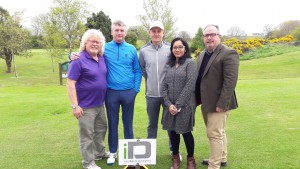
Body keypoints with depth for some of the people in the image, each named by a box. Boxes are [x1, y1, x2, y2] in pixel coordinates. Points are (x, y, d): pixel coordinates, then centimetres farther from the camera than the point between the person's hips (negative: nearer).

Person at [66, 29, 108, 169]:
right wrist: (75, 106, -20)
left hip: (100, 104, 7)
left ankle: (100, 152, 42)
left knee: (101, 130, 21)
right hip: (86, 106, -7)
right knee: (87, 134, 5)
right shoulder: (79, 60, -16)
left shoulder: (102, 59, 5)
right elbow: (70, 84, -18)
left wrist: (103, 98, 13)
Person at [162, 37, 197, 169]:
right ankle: (175, 158, 28)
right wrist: (169, 104, -8)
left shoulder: (190, 63, -5)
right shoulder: (170, 65, 11)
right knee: (173, 131, 11)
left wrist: (178, 105, -14)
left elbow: (190, 85, -14)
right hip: (170, 106, 5)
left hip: (185, 105, -4)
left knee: (186, 132, 4)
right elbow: (164, 86, 6)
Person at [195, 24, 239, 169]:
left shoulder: (228, 54, -13)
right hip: (206, 102, 8)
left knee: (214, 133, -4)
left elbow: (230, 81, -20)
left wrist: (222, 103, -23)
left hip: (218, 103, -8)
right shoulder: (202, 54, 14)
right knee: (218, 132, 20)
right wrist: (198, 98, 11)